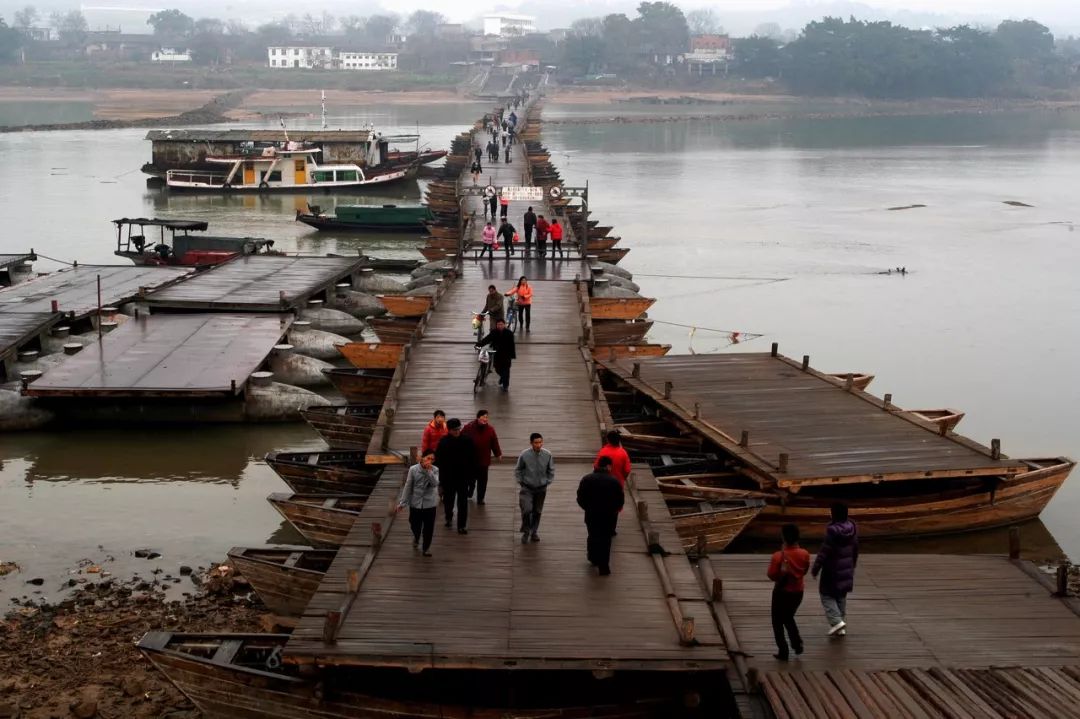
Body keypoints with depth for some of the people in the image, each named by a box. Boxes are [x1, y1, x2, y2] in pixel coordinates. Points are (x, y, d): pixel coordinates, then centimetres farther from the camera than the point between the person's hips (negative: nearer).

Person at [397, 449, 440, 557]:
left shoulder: (435, 470, -8)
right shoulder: (413, 469, -9)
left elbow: (435, 483, -23)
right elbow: (408, 486, -3)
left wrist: (428, 471, -29)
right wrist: (402, 502, -3)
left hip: (430, 504, 0)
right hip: (415, 503, 1)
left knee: (428, 528, 4)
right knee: (415, 526, 15)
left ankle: (426, 547, 22)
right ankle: (416, 538, 48)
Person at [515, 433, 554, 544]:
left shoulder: (547, 455, -11)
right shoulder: (524, 455, -16)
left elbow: (551, 471, 5)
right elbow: (518, 471, 0)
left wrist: (548, 482, 2)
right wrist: (521, 482, -2)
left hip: (541, 489, 2)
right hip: (527, 488, -2)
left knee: (537, 511, 12)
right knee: (527, 510, -13)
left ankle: (534, 532, 30)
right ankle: (526, 532, 7)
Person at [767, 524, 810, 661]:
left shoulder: (778, 556, -24)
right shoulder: (805, 554, -11)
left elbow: (772, 575, -17)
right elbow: (804, 571, 4)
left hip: (782, 592, -4)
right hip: (798, 591, 4)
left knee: (778, 622, 13)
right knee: (788, 618, 27)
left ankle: (783, 652, 13)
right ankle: (797, 643, 15)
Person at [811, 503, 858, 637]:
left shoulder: (833, 531, -21)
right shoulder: (852, 528, 0)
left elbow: (824, 552, -19)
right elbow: (855, 549, 11)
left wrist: (815, 569, -10)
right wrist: (852, 565, 25)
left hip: (832, 570, -7)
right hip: (847, 570, 7)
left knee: (827, 595, 7)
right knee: (841, 597, 17)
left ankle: (836, 621, -9)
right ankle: (842, 627, 20)